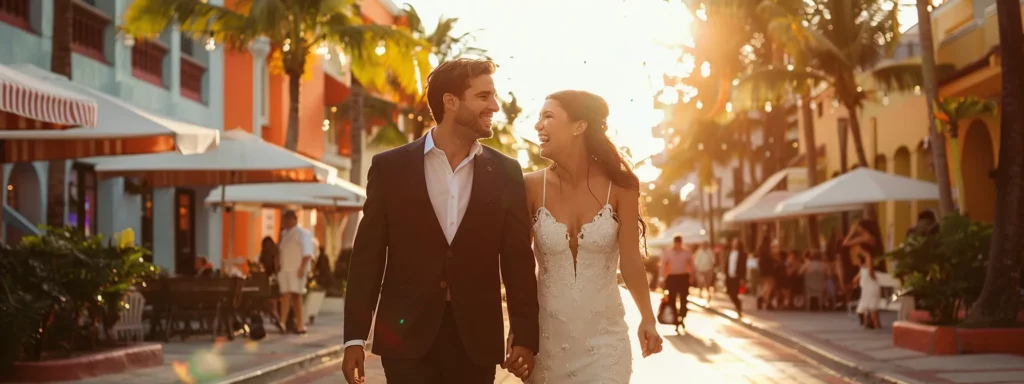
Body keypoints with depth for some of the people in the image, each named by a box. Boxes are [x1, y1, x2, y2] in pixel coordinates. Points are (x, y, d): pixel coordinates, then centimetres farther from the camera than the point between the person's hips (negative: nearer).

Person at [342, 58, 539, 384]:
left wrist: (525, 337, -4)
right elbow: (368, 255, 1)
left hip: (477, 338, 2)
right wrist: (355, 337, -3)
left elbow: (519, 261, 4)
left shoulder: (506, 174, 5)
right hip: (406, 335, -2)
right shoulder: (390, 167, 1)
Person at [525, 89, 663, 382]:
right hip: (547, 336, 1)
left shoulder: (618, 185, -8)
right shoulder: (532, 187, -7)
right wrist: (517, 329, 0)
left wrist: (647, 319, 4)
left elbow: (630, 260, 0)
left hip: (604, 337, -1)